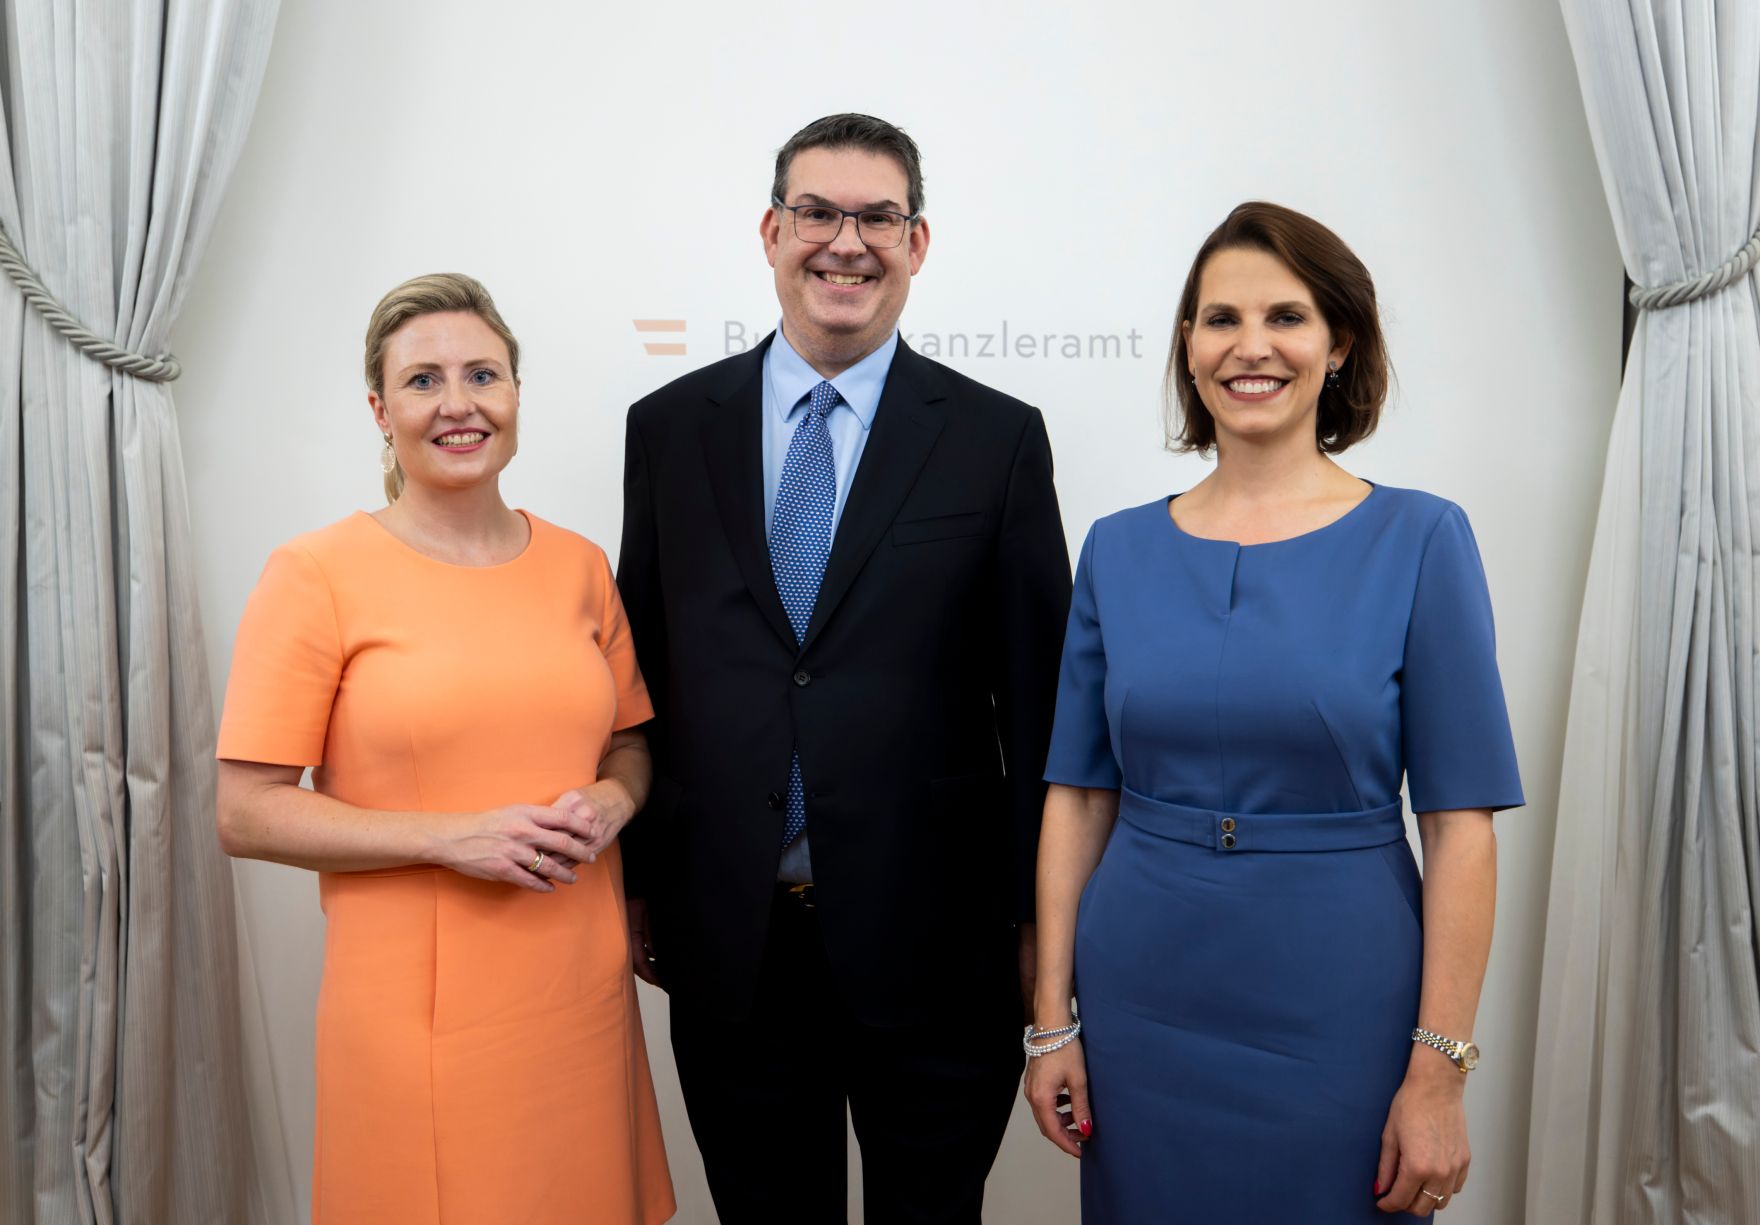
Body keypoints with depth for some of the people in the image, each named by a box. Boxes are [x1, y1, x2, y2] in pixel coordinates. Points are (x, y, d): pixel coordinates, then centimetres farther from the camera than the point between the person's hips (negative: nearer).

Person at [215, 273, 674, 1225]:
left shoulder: (579, 566, 6)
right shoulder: (316, 575, -7)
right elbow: (246, 815, -7)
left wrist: (610, 802, -6)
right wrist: (451, 837, -17)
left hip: (581, 994, 4)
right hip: (418, 1011, -4)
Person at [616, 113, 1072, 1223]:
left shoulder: (998, 439, -3)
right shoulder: (671, 428, 4)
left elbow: (1038, 696, -2)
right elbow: (643, 671, 7)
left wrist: (1039, 923, -1)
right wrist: (636, 883, 8)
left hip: (929, 939, -1)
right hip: (728, 941, 2)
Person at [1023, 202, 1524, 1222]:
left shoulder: (1419, 541, -6)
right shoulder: (1119, 549, 1)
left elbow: (1460, 822, -7)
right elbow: (1080, 793, 3)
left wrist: (1440, 1070, -10)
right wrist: (1052, 1018, 1)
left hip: (1337, 1012, -2)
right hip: (1140, 1007, 2)